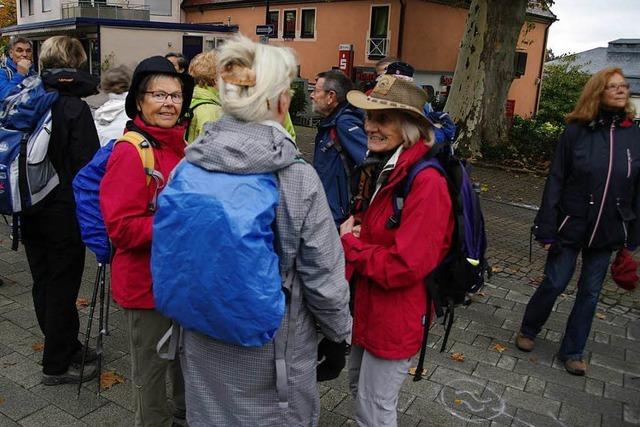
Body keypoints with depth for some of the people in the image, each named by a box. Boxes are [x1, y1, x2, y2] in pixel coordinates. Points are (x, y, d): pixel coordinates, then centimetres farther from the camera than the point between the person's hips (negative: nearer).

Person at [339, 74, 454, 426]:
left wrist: (349, 245, -16)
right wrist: (352, 228, -4)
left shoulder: (426, 182, -26)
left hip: (396, 316, -9)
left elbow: (404, 266, -28)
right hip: (365, 304, 9)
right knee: (358, 386, 28)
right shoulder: (381, 166, 3)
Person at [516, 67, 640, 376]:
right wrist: (547, 229, -10)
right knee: (554, 283, 6)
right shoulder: (576, 132, -8)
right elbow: (555, 182, -7)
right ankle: (528, 331, 33)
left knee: (590, 292, 13)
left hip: (607, 231, 3)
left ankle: (573, 351, 30)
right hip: (571, 225, -3)